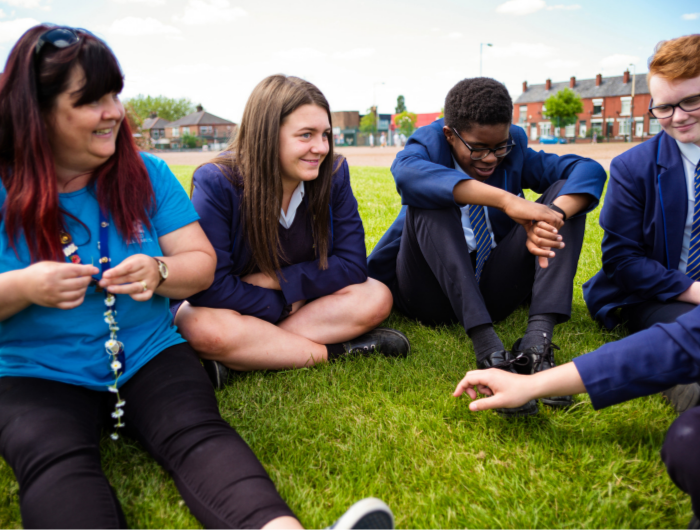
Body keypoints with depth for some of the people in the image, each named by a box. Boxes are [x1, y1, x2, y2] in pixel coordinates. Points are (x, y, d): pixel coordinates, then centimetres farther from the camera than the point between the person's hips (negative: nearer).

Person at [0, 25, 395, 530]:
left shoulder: (148, 174, 5)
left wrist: (159, 271, -15)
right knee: (57, 465, -32)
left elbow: (203, 263, 6)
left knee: (197, 433, -30)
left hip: (150, 355, 1)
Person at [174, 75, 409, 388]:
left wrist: (275, 280, -20)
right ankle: (337, 351, -23)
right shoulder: (216, 183, -23)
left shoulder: (334, 174, -12)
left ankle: (244, 357, -25)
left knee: (376, 298, -21)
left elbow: (352, 265, -13)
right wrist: (283, 306, -18)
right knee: (207, 329, -37)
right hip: (235, 306, -3)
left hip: (300, 300, 4)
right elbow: (210, 287, -26)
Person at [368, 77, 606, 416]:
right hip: (433, 292, -3)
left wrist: (551, 219, -30)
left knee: (564, 193, -11)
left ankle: (537, 340, -31)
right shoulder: (429, 145, -6)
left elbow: (588, 170, -8)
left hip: (492, 290, 3)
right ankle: (488, 349, -41)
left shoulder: (514, 151, 3)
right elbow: (406, 172, -33)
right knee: (431, 202, -28)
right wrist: (506, 200, -43)